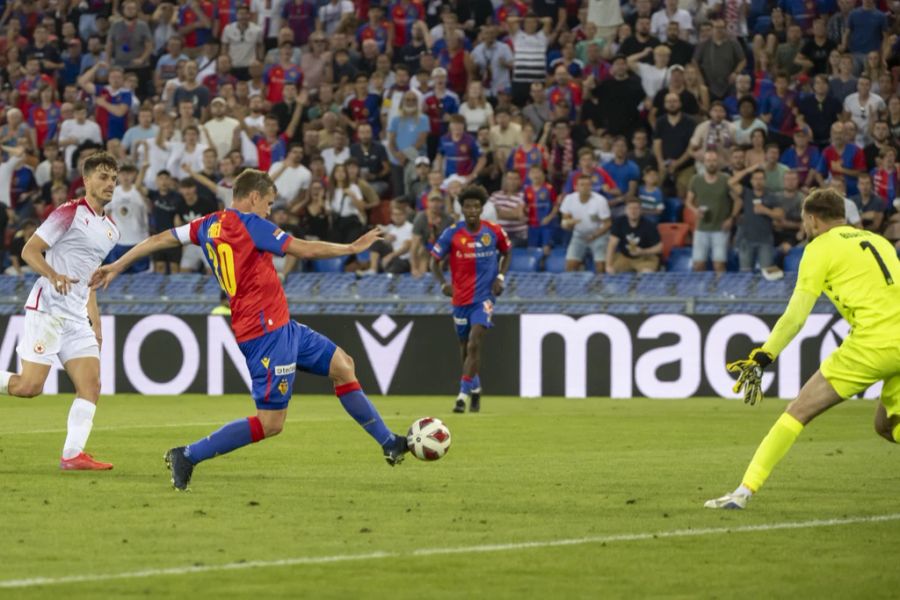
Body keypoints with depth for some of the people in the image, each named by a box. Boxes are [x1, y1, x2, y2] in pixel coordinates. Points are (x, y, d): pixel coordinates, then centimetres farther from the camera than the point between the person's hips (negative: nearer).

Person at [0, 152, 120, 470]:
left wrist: (95, 323, 21)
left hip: (77, 316, 8)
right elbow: (29, 250, -11)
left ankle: (73, 454, -5)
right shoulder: (70, 213, -7)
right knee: (29, 386, -13)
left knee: (91, 384, -5)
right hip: (47, 309, -8)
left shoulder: (110, 229, 17)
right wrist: (54, 276, -29)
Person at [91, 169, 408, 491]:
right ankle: (187, 456, -9)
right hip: (266, 330, -10)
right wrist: (352, 248, 3)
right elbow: (305, 249, -10)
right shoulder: (250, 224, -13)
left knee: (342, 364, 17)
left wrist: (116, 266, 23)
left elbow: (159, 239, 13)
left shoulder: (209, 224, 10)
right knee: (270, 422, -11)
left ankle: (389, 443, 24)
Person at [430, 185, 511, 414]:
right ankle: (475, 389, 35)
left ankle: (464, 394, -19)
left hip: (484, 295, -2)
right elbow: (435, 261, 2)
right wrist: (442, 284, -15)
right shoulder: (452, 233, -7)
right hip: (461, 297, 2)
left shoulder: (494, 231, -5)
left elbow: (506, 253, 14)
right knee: (465, 347, 12)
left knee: (474, 342, -18)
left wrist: (500, 277, -1)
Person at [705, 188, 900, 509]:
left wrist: (760, 359, 2)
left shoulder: (820, 247, 4)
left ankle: (744, 491, -3)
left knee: (799, 411, 0)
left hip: (871, 344, -6)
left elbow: (795, 317, -1)